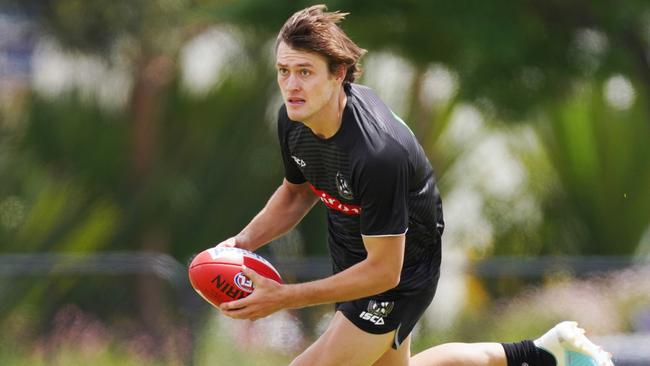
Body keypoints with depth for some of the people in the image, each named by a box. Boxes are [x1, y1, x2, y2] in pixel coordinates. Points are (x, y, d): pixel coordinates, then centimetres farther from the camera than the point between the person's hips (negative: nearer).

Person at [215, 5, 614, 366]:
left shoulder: (377, 153, -39)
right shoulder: (293, 119, -15)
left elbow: (383, 271, -32)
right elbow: (297, 191, 8)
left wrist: (283, 297, -34)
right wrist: (244, 242, -9)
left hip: (401, 276, -9)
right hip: (352, 260, 9)